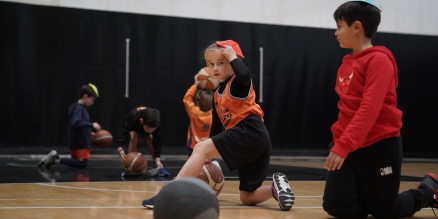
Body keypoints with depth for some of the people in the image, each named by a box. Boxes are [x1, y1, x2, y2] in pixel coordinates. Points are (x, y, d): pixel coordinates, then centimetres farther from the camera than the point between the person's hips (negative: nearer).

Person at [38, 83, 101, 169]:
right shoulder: (78, 108, -15)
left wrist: (89, 132, 19)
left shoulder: (81, 108, 15)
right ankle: (57, 160, -11)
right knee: (82, 164, -8)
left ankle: (55, 158, 9)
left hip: (79, 143, 10)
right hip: (79, 143, -10)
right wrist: (91, 125, -29)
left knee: (78, 162, 15)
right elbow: (76, 123, -32)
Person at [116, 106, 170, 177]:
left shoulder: (156, 123, -40)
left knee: (151, 139, -25)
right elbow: (123, 131, -43)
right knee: (134, 137, -30)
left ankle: (158, 166, -12)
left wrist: (157, 159, -44)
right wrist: (120, 149, -57)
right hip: (133, 126, -1)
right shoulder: (133, 117, -47)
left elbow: (157, 141, -36)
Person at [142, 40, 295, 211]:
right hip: (251, 140, 10)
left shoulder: (239, 83, -1)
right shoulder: (218, 94, 23)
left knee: (200, 148, -14)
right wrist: (209, 155, 26)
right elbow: (217, 125, 29)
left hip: (250, 133, -10)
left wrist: (232, 57, -10)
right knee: (247, 197, 9)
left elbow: (244, 75, -28)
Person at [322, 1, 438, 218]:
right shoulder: (346, 64, 11)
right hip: (349, 147, 7)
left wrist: (343, 146, -30)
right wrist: (337, 142, 9)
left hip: (380, 146, -7)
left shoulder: (379, 60, -14)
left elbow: (370, 109, -23)